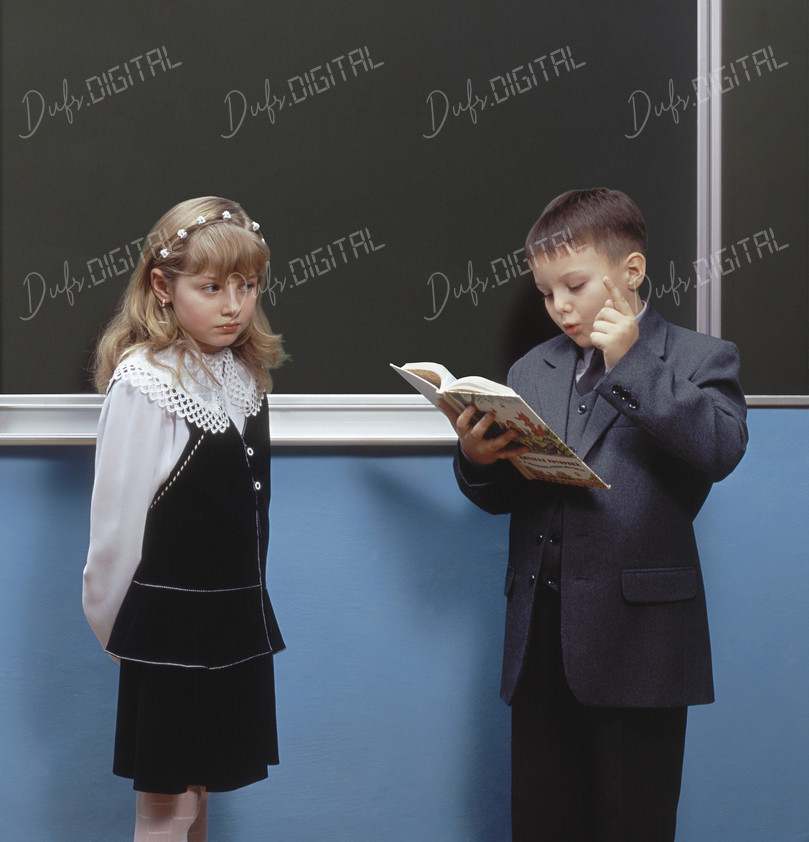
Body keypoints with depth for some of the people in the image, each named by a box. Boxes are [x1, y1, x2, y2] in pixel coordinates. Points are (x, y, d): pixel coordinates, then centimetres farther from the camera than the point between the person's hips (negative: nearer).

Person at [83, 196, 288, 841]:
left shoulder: (245, 373, 6)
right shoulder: (144, 382, -17)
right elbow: (115, 518, -13)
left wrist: (248, 598, 15)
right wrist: (112, 624, -5)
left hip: (236, 615, 7)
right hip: (169, 622, -6)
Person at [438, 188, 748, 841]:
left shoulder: (700, 360, 2)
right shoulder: (533, 371, 16)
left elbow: (721, 449, -18)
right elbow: (504, 495, 13)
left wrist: (630, 363, -16)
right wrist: (478, 461, -9)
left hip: (638, 637, -4)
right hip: (541, 641, 5)